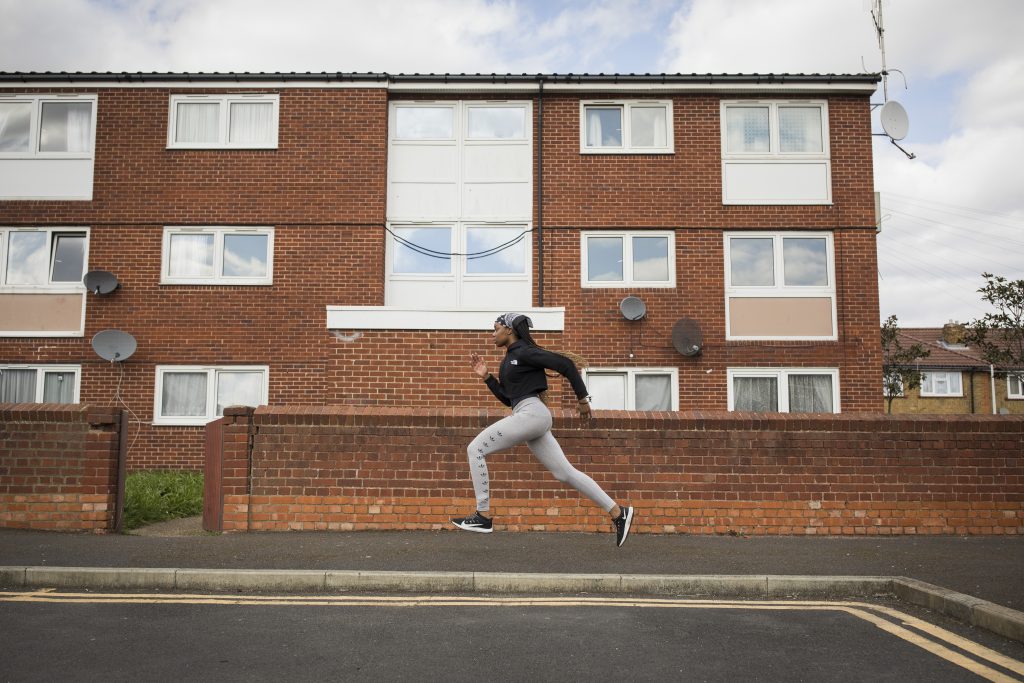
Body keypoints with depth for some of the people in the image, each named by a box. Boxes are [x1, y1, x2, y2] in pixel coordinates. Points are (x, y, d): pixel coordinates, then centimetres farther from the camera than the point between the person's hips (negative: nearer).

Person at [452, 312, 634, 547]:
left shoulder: (524, 352, -5)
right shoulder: (509, 359, 22)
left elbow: (565, 364, -8)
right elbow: (507, 398, 23)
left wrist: (582, 398, -4)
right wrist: (486, 377, 14)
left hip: (531, 413, -10)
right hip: (526, 416, 10)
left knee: (475, 449, -9)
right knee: (564, 473, 7)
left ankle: (483, 516, -7)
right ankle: (618, 512, 9)